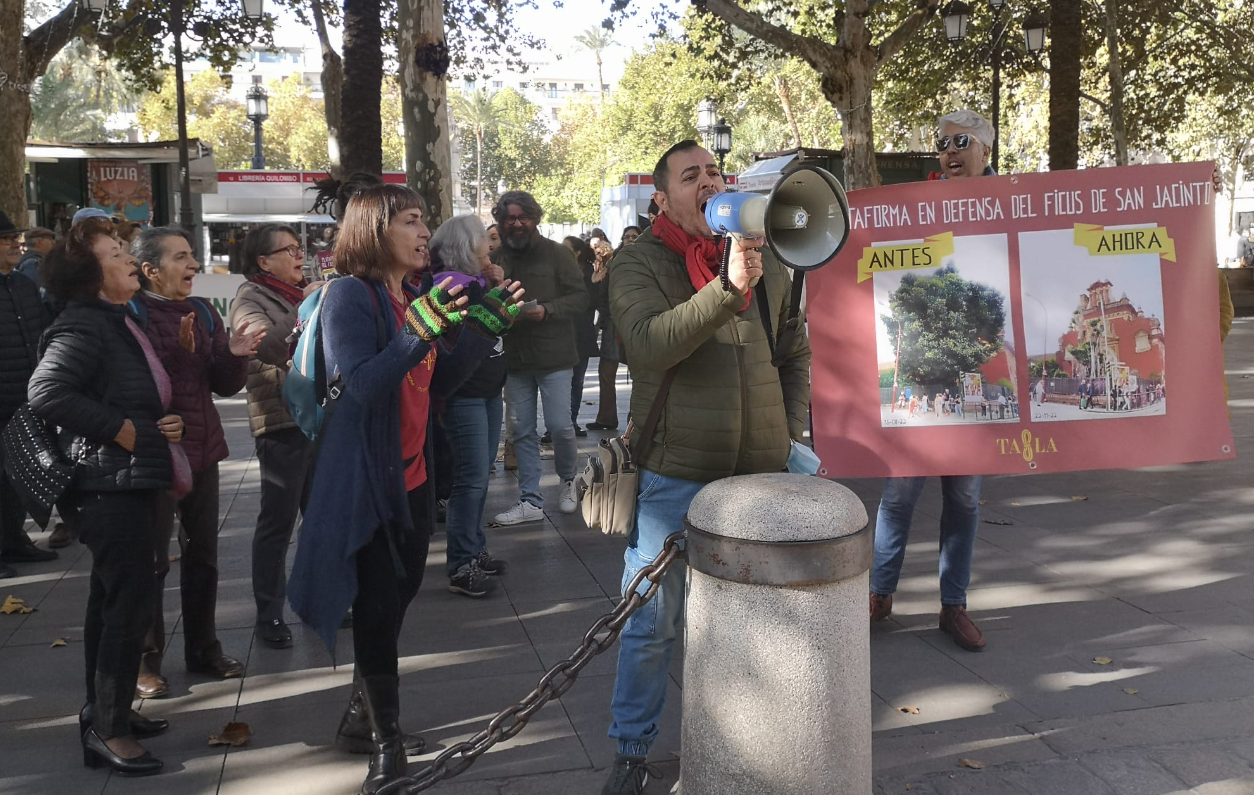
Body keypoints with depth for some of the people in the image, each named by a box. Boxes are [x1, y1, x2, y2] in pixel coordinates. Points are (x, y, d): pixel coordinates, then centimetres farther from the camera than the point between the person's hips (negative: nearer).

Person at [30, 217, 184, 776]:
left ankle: (103, 713, 30)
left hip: (130, 484, 11)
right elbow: (46, 391, -29)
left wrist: (165, 423, 6)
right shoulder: (81, 326, -15)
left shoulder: (116, 322, 16)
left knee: (111, 600, 17)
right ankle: (108, 731, 3)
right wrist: (122, 430, -22)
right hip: (110, 485, -11)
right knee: (129, 606, -7)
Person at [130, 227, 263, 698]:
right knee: (151, 560, 2)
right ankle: (146, 660, 15)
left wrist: (236, 355, -11)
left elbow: (225, 385, 8)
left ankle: (203, 649, 29)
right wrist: (177, 350, -33)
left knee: (203, 553, 15)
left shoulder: (203, 313, 7)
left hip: (201, 450, 7)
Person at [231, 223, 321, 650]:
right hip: (282, 423, -7)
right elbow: (265, 342, -28)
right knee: (278, 521, 0)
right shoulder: (250, 298, -6)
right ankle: (269, 614, 10)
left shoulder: (304, 294, 15)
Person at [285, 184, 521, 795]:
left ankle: (361, 712, 34)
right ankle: (385, 742, 13)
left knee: (398, 595, 17)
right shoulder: (350, 295, -15)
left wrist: (486, 326, 1)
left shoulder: (416, 298, 9)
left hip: (411, 476, 8)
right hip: (364, 481, -8)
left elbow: (438, 384, 9)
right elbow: (361, 385, -25)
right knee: (377, 606, -1)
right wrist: (418, 334, -36)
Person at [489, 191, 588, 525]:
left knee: (560, 426, -3)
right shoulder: (496, 259, 5)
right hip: (514, 357, 3)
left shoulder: (556, 253, -4)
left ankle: (568, 479, 26)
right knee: (522, 431, 7)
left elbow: (580, 297, -7)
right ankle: (530, 501, 16)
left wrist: (546, 310, -21)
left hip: (553, 356, -3)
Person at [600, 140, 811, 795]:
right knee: (653, 624, 8)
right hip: (674, 474, -4)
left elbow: (795, 355, 18)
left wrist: (791, 433, 10)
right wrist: (728, 288, -34)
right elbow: (647, 345, -26)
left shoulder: (766, 262, 8)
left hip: (759, 470, 4)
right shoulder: (638, 264, -6)